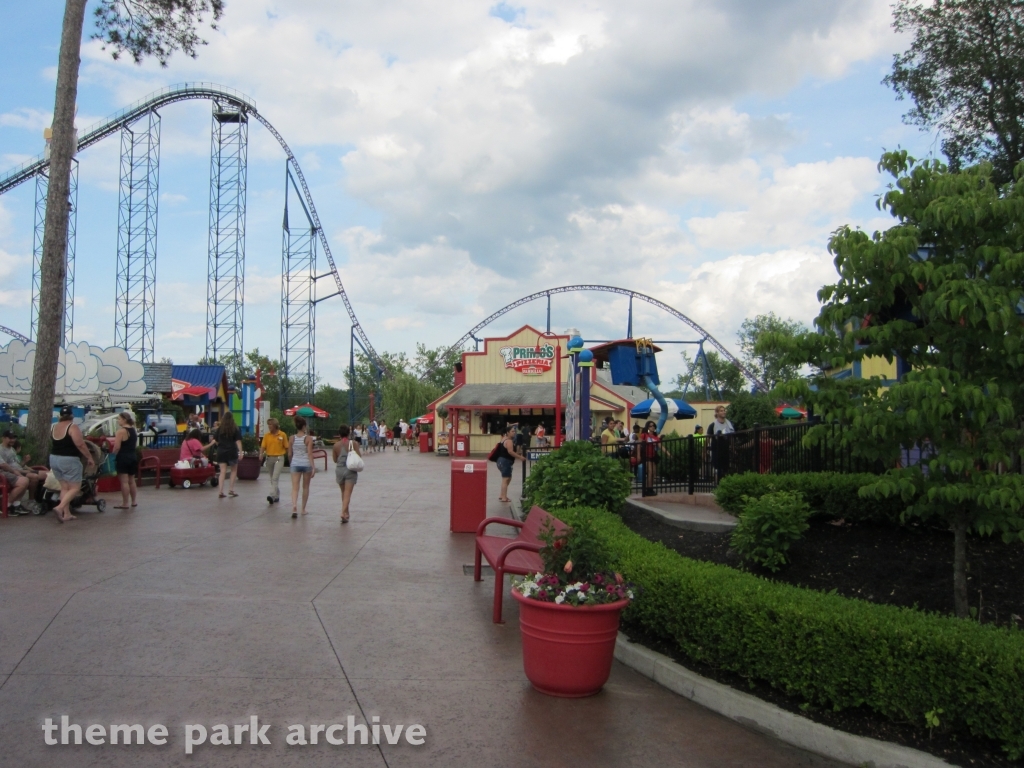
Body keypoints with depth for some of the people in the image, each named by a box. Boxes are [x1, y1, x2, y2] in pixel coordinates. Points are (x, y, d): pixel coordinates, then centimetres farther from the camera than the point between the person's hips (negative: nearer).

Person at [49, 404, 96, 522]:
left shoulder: (53, 427, 8)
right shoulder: (72, 427, -13)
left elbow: (52, 444, 20)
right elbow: (80, 445, -19)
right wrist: (89, 457, -12)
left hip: (54, 459, 7)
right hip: (69, 460, -7)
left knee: (64, 487, 12)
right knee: (75, 488, -1)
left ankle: (67, 514, 9)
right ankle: (60, 507, -19)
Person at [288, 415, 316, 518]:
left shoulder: (292, 438, 0)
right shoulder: (308, 438, -8)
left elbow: (289, 454, 4)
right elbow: (310, 454, -14)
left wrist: (291, 463, 21)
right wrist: (313, 467, -14)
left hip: (295, 464, 1)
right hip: (306, 464, -1)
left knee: (295, 487, -3)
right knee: (305, 487, 14)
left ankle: (294, 507, -26)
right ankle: (303, 509, 23)